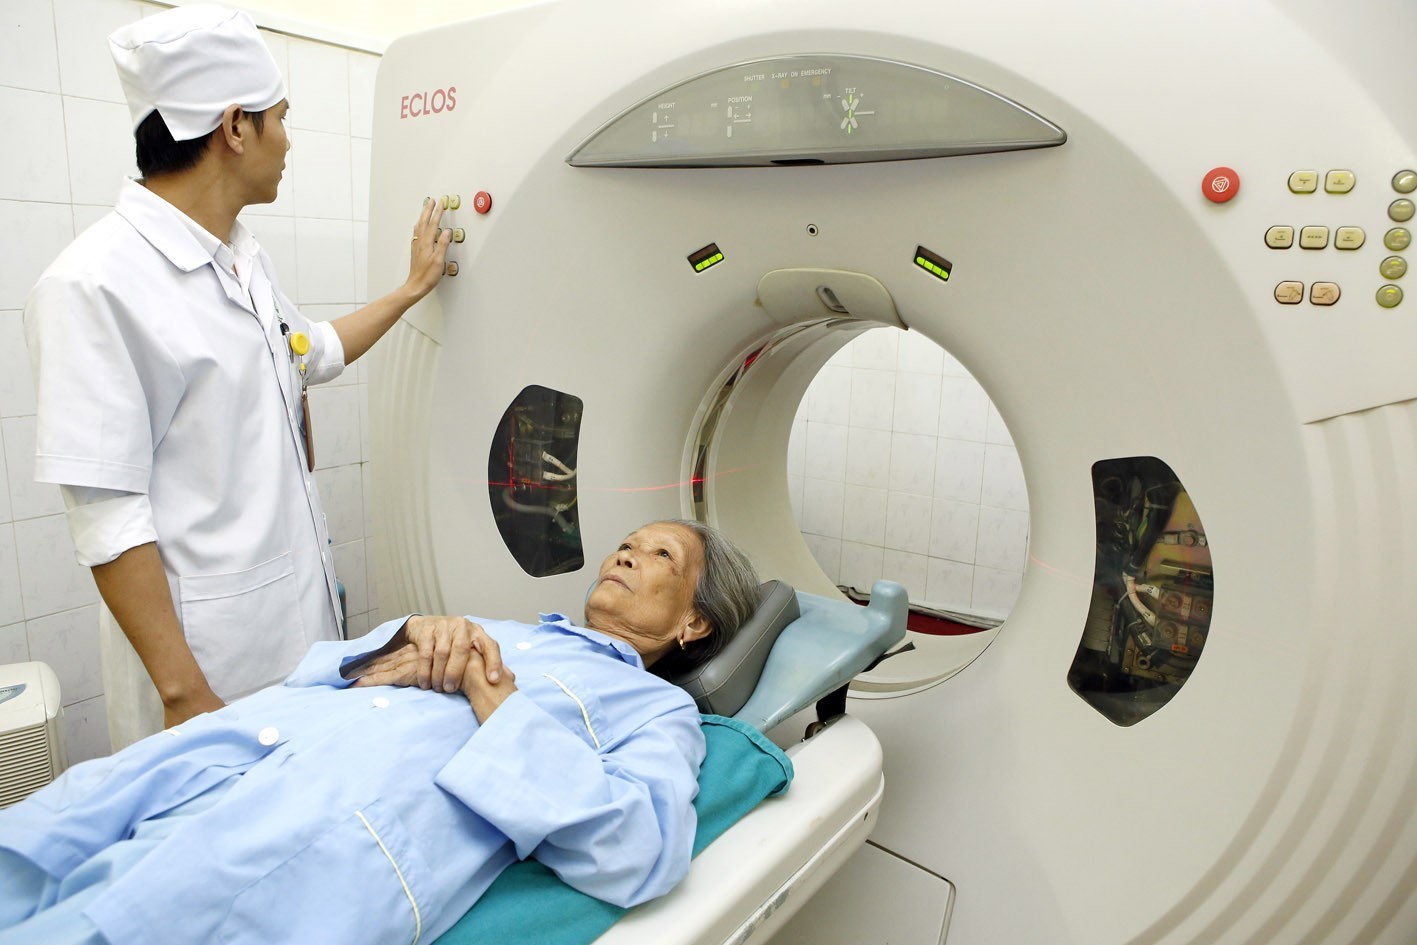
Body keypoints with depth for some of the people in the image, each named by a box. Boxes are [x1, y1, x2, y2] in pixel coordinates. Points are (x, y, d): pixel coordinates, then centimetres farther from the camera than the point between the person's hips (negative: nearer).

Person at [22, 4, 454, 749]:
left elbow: (314, 352, 27)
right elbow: (106, 515, -19)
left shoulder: (246, 258, 7)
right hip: (204, 639, -7)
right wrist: (183, 692, -19)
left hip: (304, 606, 7)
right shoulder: (95, 284, -18)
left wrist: (413, 287, 31)